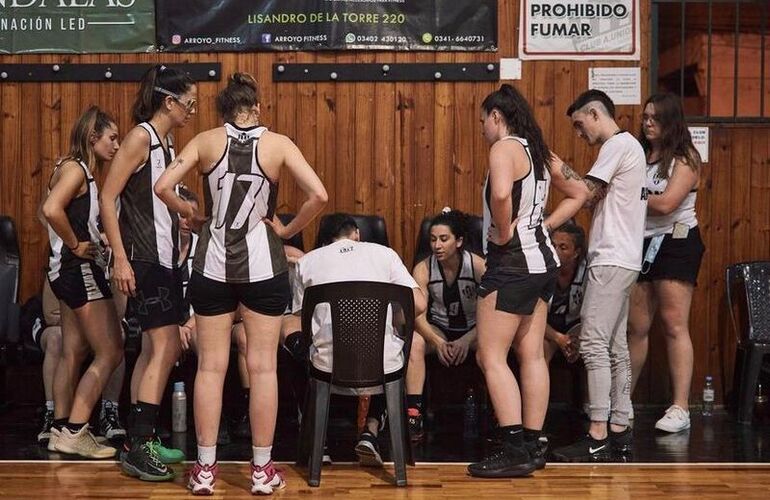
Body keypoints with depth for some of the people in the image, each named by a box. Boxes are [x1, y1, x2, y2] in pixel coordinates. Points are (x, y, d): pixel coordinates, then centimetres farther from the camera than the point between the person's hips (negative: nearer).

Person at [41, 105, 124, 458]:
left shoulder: (79, 171, 14)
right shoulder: (76, 169, -15)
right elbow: (52, 209, -31)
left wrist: (95, 238, 6)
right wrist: (76, 245, -20)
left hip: (69, 271, 10)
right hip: (80, 270, -10)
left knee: (74, 352, 12)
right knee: (110, 354, -7)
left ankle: (61, 430, 17)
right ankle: (74, 432, -6)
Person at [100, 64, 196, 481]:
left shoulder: (167, 141, 14)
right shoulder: (140, 137, -12)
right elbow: (108, 198, -15)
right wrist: (120, 259, -19)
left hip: (165, 255, 9)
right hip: (143, 257, -9)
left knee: (154, 348, 11)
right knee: (166, 346, -13)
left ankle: (139, 440, 18)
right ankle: (139, 446, -11)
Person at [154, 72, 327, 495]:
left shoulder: (206, 141, -1)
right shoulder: (278, 144, -3)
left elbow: (163, 187, -10)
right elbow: (318, 196, -12)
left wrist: (188, 212, 8)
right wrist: (287, 229, 1)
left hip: (213, 265, 1)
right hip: (262, 265, -1)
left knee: (210, 366, 7)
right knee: (262, 366, 5)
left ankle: (205, 469, 10)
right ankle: (262, 470, 10)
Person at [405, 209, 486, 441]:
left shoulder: (477, 266, -15)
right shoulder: (423, 269, -10)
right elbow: (418, 315, -16)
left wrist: (467, 340, -27)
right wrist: (438, 342, -32)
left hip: (473, 329, -1)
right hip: (438, 329, 1)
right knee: (414, 341, -31)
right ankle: (413, 415, -33)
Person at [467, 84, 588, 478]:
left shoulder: (504, 149, -13)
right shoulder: (540, 153, 13)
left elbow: (501, 195, -33)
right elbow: (578, 194, 23)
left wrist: (503, 233, -17)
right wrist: (542, 225, 14)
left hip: (511, 262, -9)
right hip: (542, 259, 9)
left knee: (491, 357, -5)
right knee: (532, 355, 11)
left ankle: (514, 450, -9)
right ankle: (533, 445, 15)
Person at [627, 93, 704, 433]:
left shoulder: (685, 159, -4)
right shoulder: (640, 155, 14)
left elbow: (665, 204, -16)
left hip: (675, 243, -5)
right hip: (641, 244, 6)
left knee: (674, 326, -8)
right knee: (635, 327, 7)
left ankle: (680, 408, -8)